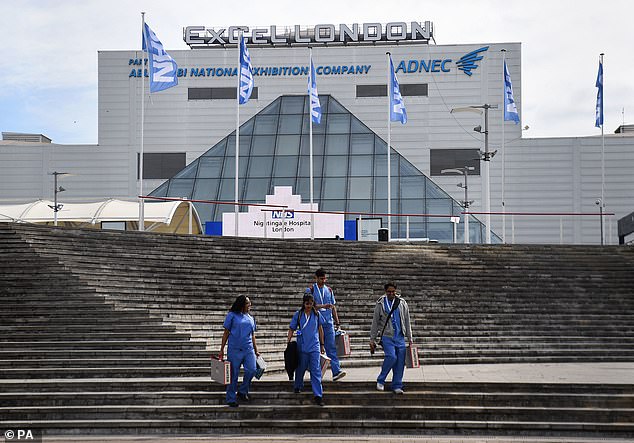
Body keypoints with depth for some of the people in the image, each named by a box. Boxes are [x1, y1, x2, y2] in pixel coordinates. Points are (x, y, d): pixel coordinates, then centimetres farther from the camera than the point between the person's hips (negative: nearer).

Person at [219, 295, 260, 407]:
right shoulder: (232, 316, 1)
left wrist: (256, 351, 19)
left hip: (248, 349, 4)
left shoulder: (250, 318, 14)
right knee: (233, 374, 1)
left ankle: (242, 391, 10)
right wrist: (222, 350, 1)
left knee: (251, 370, -12)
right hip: (234, 349, -4)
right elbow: (226, 333, 3)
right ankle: (231, 399, 12)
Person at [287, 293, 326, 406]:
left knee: (316, 371, -7)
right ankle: (297, 386, 41)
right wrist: (288, 342, -4)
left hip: (314, 347, 0)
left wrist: (322, 344, 14)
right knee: (301, 368, 15)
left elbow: (320, 329, 12)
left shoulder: (317, 314, 3)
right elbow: (291, 329, 4)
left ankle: (318, 395, -8)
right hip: (302, 346, 0)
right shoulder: (298, 315, 0)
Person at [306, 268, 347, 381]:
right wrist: (323, 306, -22)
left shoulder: (329, 290, 14)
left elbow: (333, 306, 17)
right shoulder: (310, 290, 2)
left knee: (331, 347, -7)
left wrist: (337, 322, 12)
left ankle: (336, 371, -15)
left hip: (328, 322, 3)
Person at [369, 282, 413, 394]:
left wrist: (410, 338, 11)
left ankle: (397, 386, 6)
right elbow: (375, 323, 7)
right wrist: (372, 340, 6)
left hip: (400, 337, 3)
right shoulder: (380, 304, 3)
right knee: (391, 357, -19)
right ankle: (380, 381, -1)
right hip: (387, 336, -3)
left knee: (400, 361, -4)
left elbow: (407, 322, 14)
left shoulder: (402, 304, 9)